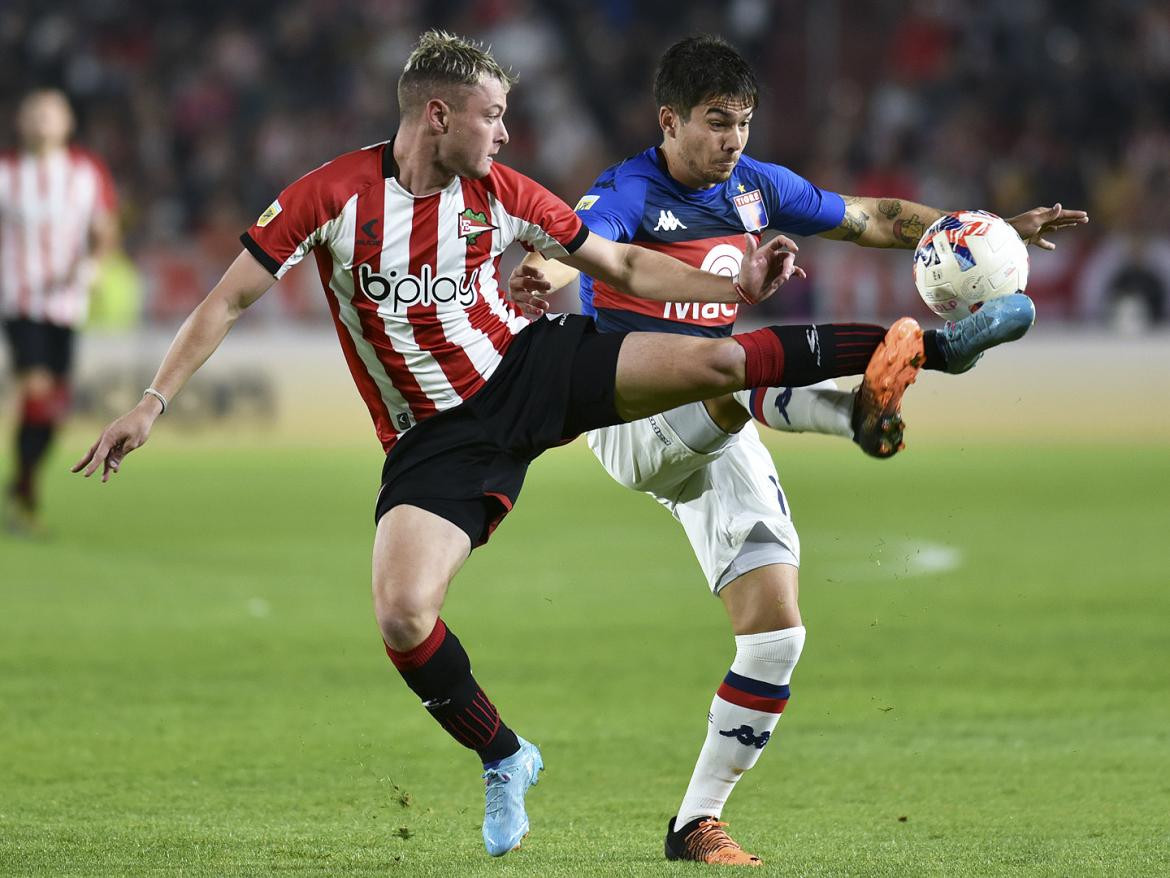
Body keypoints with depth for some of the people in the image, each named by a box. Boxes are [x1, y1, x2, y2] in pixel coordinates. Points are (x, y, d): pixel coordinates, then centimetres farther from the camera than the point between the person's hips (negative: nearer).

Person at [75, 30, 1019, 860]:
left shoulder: (500, 195, -2)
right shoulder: (331, 195, -11)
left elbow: (623, 265, 8)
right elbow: (230, 298, -7)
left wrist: (733, 289, -4)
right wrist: (153, 403, -14)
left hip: (532, 371, 2)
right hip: (437, 441, -2)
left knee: (715, 360, -15)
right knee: (403, 618, -21)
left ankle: (906, 345, 2)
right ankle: (504, 760, 3)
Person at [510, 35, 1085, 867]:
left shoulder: (756, 187, 7)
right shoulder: (629, 192, -12)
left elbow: (873, 220, 19)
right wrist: (545, 274, -60)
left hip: (720, 442, 6)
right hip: (633, 419, -6)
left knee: (777, 632, -4)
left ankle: (698, 821, 4)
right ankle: (859, 407, -66)